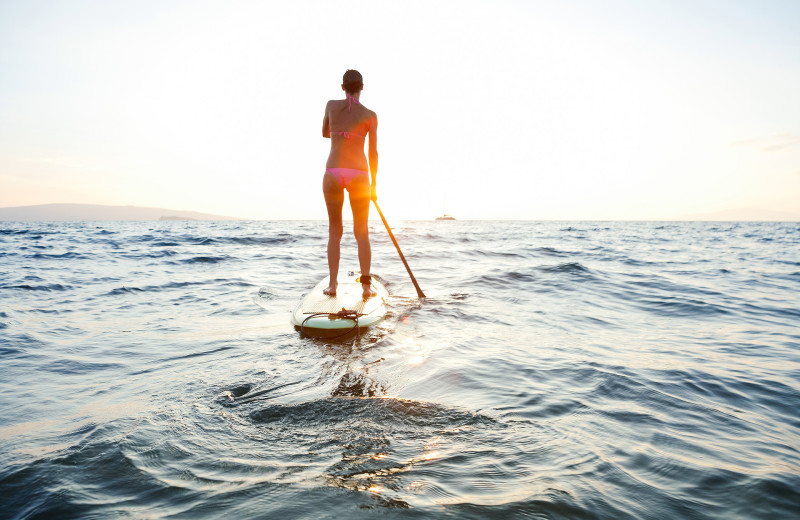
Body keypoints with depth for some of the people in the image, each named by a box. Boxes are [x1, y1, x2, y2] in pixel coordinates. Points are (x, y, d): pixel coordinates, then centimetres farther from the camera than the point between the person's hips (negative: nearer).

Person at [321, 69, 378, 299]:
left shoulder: (332, 105, 8)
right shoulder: (370, 115, 4)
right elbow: (373, 153, 4)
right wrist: (373, 185, 13)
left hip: (333, 172, 1)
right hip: (359, 173, -1)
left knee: (334, 231, 10)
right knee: (362, 232, 6)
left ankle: (333, 284, 8)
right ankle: (366, 286, 3)